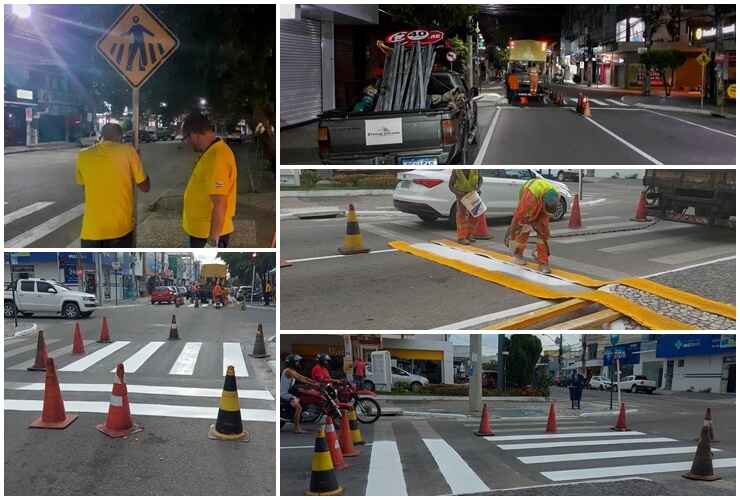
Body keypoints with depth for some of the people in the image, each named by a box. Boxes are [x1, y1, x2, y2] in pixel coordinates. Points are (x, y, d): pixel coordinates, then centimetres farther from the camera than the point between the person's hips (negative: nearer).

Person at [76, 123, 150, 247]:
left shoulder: (83, 155, 4)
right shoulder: (127, 151, -5)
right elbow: (145, 187, 2)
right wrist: (136, 160, 16)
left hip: (92, 230, 2)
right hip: (121, 228, -1)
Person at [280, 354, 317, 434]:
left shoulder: (293, 371, 15)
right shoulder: (288, 371, -16)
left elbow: (304, 377, 13)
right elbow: (299, 379, -24)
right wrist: (312, 384, -27)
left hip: (289, 393, 11)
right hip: (285, 394, -11)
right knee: (298, 408, -22)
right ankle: (297, 428, -23)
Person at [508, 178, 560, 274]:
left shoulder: (555, 198, -32)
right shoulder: (530, 197, -46)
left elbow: (548, 213, -13)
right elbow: (516, 217, -39)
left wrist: (533, 223, -24)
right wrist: (512, 239, -32)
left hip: (540, 209, 3)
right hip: (526, 207, -3)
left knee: (544, 231, -10)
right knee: (524, 232, -4)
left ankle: (543, 262, -7)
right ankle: (518, 255, 24)